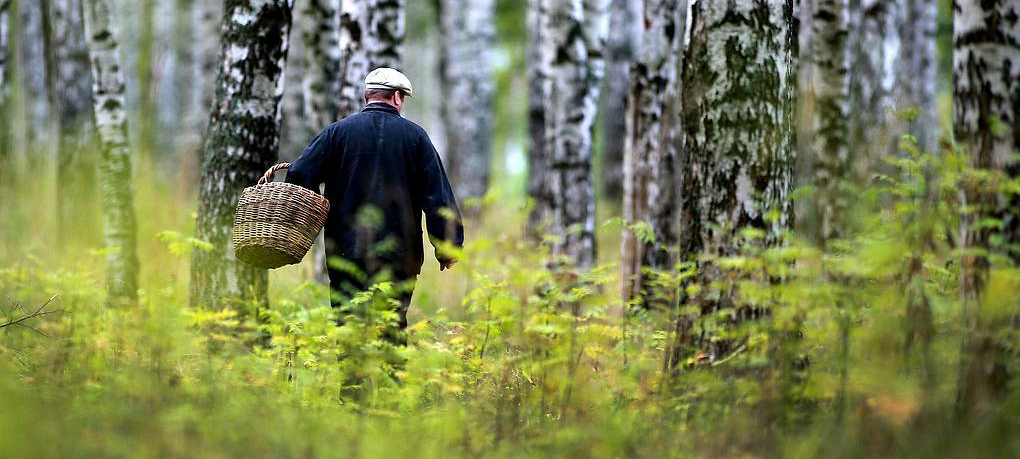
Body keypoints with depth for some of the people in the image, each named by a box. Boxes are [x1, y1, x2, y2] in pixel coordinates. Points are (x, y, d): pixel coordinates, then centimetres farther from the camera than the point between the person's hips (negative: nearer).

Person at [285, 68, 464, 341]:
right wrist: (448, 247, 8)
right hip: (401, 255, 0)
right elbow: (439, 195, 3)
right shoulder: (415, 136, 5)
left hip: (347, 251, 0)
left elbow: (299, 176, -3)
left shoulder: (338, 132, 5)